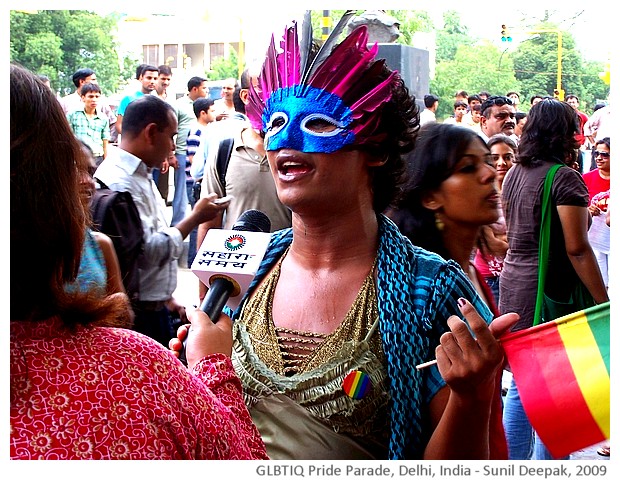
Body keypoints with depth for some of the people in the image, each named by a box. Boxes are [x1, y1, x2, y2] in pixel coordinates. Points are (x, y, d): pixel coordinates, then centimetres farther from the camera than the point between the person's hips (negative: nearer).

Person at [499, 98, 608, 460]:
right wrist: (603, 302, -14)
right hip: (550, 291, -7)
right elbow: (577, 248, -18)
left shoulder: (515, 174, 9)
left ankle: (513, 459, 21)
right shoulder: (565, 178, -14)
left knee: (521, 382, 14)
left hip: (513, 281, 8)